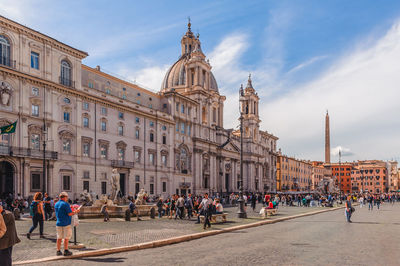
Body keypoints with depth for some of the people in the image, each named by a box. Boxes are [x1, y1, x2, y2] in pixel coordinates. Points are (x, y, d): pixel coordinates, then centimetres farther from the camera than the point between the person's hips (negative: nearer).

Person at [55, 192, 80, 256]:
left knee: (59, 237, 11)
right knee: (66, 237, 1)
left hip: (58, 223, 7)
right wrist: (76, 212, 1)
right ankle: (66, 251, 3)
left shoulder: (56, 204, 9)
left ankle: (58, 251, 14)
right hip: (66, 223, -7)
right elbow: (70, 214, -17)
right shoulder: (65, 204, -14)